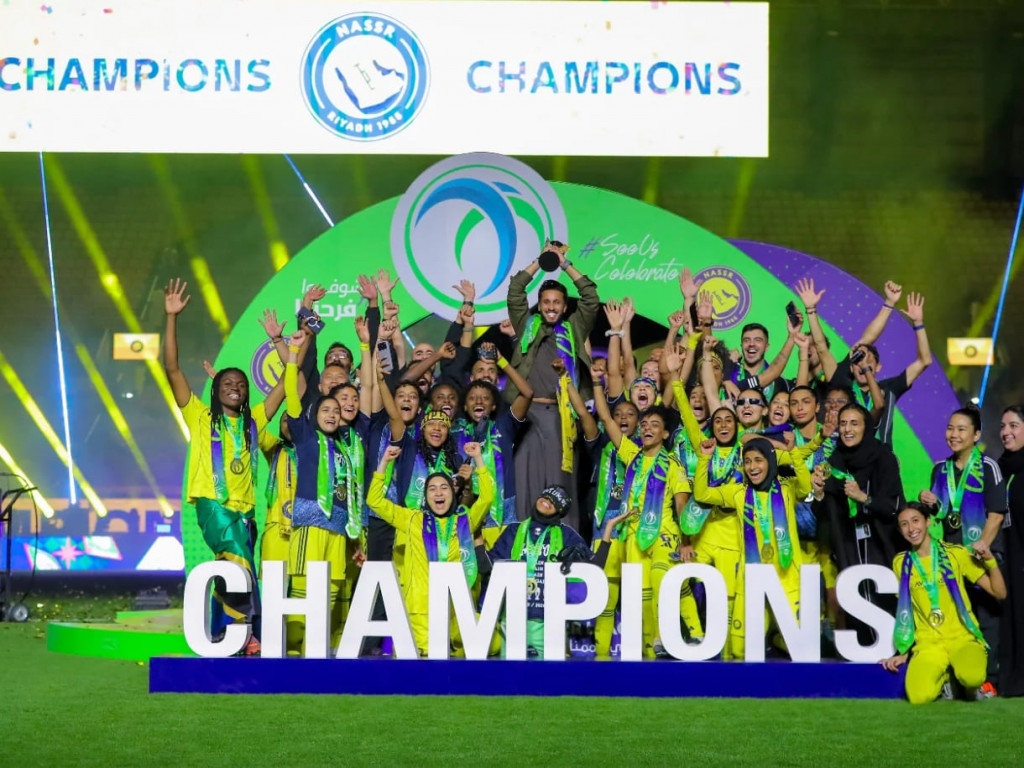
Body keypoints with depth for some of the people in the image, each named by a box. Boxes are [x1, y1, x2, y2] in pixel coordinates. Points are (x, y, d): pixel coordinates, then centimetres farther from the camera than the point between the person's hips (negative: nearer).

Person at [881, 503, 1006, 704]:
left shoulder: (956, 553, 2)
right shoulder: (900, 563, 8)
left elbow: (999, 593, 1)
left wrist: (990, 560, -14)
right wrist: (903, 652, 11)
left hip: (963, 638, -2)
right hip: (928, 643, 2)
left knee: (972, 678, -37)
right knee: (919, 697, -29)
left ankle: (968, 686, 4)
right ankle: (943, 676, 8)